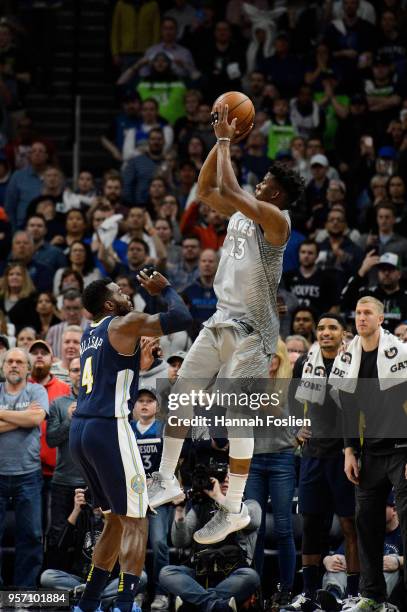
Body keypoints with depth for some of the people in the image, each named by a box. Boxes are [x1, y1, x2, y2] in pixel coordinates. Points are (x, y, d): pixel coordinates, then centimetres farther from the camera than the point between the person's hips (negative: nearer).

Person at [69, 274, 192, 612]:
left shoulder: (90, 334, 19)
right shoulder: (125, 324, -5)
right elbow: (182, 318, -11)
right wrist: (165, 288, 6)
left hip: (80, 431, 9)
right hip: (109, 429, -9)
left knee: (117, 519, 19)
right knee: (135, 521, -4)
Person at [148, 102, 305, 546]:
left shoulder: (276, 219, -15)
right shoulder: (241, 213, 11)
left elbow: (228, 191, -25)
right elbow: (206, 191, 17)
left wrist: (225, 142, -14)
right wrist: (220, 141, 8)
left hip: (251, 330, -9)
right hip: (221, 321, 9)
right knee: (179, 396, 8)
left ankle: (235, 510, -4)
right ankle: (166, 481, 19)